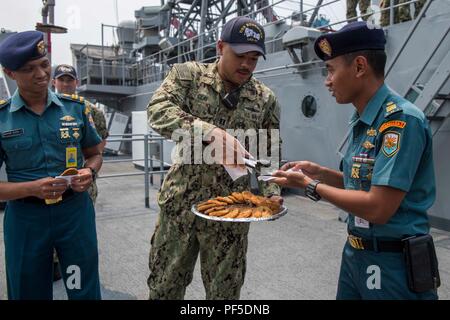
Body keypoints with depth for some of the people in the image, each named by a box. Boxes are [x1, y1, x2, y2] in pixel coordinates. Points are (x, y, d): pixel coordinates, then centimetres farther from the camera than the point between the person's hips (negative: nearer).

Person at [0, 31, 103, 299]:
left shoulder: (76, 108, 1)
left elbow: (94, 154, 13)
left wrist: (90, 172, -9)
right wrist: (33, 188, -20)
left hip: (75, 210, 1)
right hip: (25, 218, 0)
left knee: (85, 291, 12)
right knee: (29, 292, 18)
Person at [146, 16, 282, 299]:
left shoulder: (266, 99, 3)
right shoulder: (188, 74, -2)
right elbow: (159, 111, -20)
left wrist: (271, 192, -10)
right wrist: (211, 131, -33)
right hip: (180, 202, 0)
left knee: (224, 291, 14)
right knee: (163, 287, 14)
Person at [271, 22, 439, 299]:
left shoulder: (401, 120, -21)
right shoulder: (362, 121, 5)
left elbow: (378, 208, -25)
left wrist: (311, 185, -16)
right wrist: (319, 172, 3)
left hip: (392, 264, -8)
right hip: (355, 252, 8)